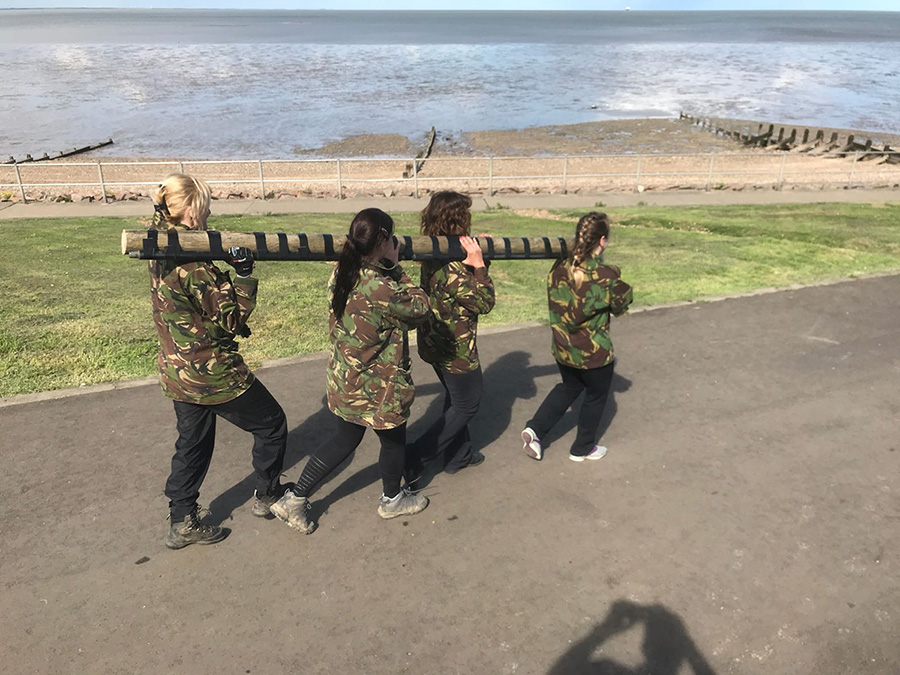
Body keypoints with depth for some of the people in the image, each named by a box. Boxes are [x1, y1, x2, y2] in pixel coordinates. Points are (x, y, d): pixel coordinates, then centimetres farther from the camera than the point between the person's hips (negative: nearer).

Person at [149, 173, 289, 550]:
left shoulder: (160, 255, 2)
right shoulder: (193, 266, -26)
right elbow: (232, 320, -19)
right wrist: (243, 275, -20)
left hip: (176, 371, 9)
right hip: (213, 374, -9)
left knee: (192, 443, 21)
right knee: (271, 424, 12)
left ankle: (182, 523, 30)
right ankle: (267, 496, 29)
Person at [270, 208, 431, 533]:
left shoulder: (342, 273, -5)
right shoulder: (380, 287, -31)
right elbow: (420, 308, -15)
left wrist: (389, 268, -4)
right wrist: (396, 267, -11)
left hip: (344, 380, 8)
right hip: (376, 387, -8)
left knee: (345, 437, 25)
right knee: (394, 439, 19)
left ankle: (294, 499, 29)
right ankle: (392, 499, 44)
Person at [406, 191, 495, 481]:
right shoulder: (451, 267, -29)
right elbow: (484, 302, -21)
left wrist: (478, 258, 1)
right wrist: (479, 264, -22)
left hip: (434, 344, 9)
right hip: (456, 349, -9)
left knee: (456, 398, 25)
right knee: (466, 405, 10)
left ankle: (458, 455, 40)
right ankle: (413, 457, 9)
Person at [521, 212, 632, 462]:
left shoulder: (561, 266, -8)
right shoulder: (605, 275, -23)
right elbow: (621, 305, -8)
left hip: (562, 347, 5)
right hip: (593, 352, -5)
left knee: (569, 386, 28)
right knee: (596, 396, 19)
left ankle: (535, 428, 15)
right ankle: (582, 449, 34)